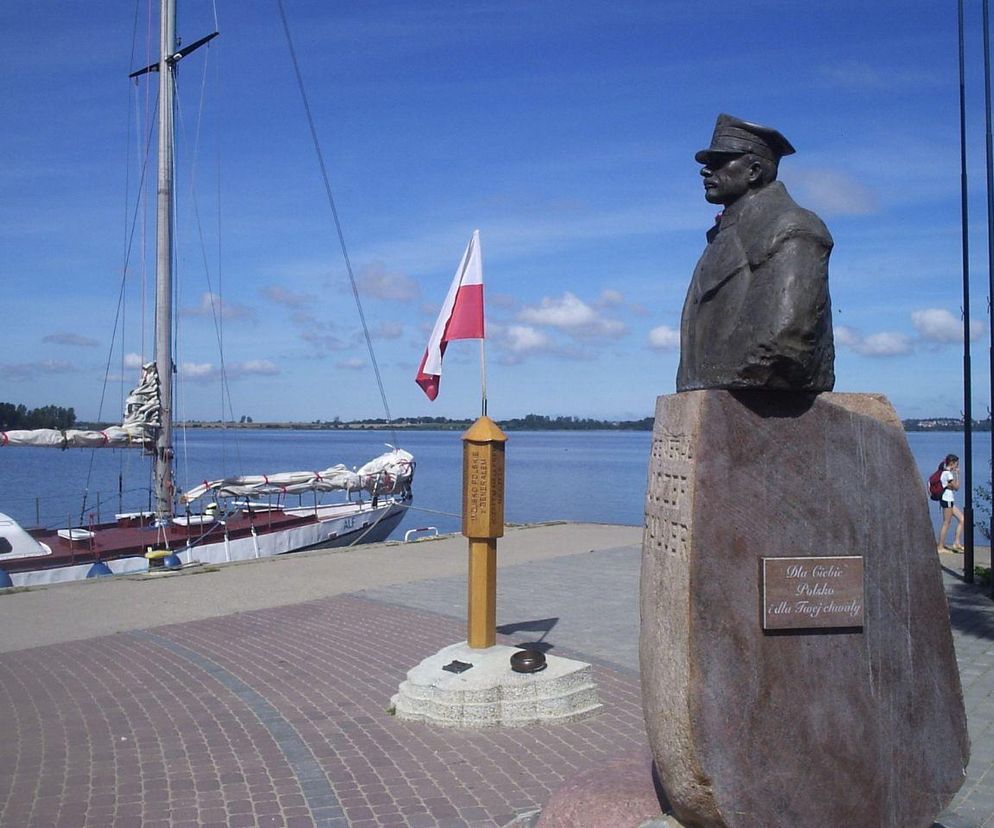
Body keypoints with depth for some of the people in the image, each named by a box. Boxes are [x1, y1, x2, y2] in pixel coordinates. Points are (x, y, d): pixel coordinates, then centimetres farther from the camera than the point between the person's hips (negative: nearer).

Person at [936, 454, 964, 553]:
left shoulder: (946, 472, 15)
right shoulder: (948, 473, -14)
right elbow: (956, 487, -14)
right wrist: (957, 474, -7)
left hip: (950, 500, 10)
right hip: (947, 500, -10)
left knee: (962, 519, 9)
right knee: (946, 523, -5)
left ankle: (957, 543, 9)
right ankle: (941, 547, 0)